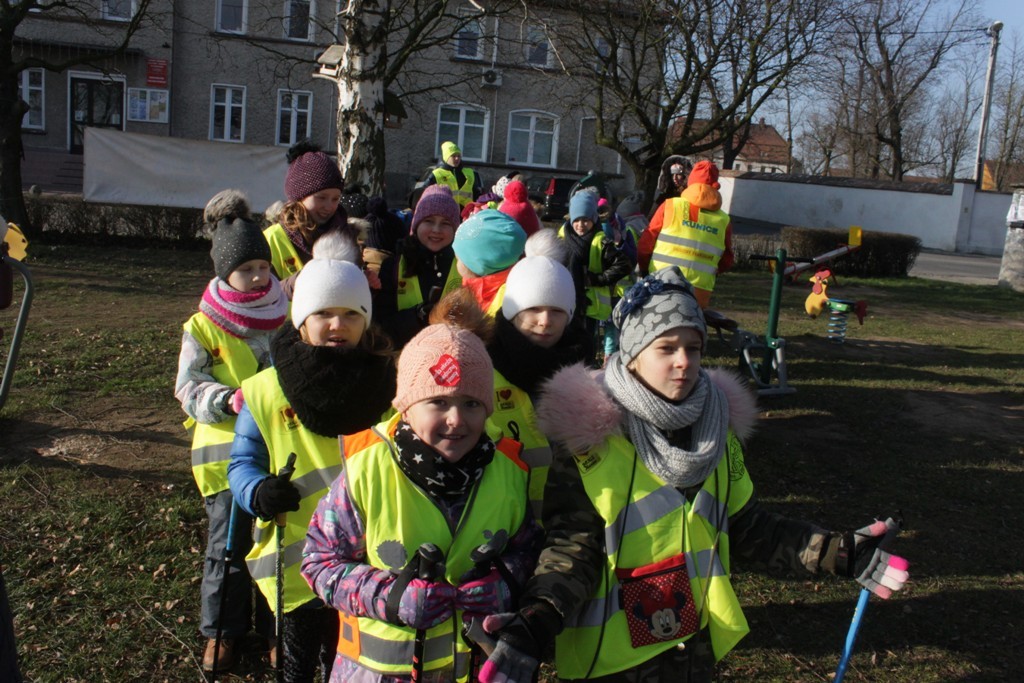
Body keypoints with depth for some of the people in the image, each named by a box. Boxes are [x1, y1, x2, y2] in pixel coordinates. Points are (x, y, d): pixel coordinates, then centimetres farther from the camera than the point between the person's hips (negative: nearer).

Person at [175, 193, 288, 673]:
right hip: (227, 450, -2)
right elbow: (188, 386, -5)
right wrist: (229, 400, -22)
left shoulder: (287, 314, 5)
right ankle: (222, 630, 26)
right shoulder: (203, 327, -3)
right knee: (229, 546, 5)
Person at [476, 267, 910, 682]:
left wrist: (841, 553, 0)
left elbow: (745, 527, 8)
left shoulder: (718, 425, 2)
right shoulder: (585, 429, -14)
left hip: (698, 647, 5)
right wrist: (534, 623, -30)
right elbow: (573, 543, -14)